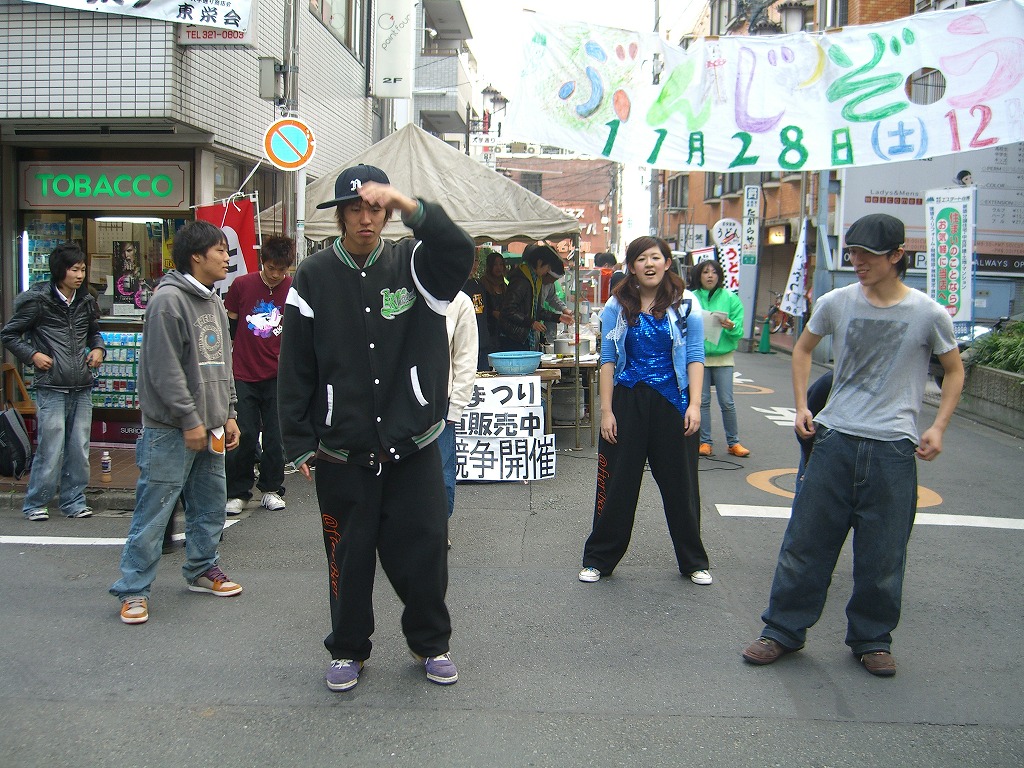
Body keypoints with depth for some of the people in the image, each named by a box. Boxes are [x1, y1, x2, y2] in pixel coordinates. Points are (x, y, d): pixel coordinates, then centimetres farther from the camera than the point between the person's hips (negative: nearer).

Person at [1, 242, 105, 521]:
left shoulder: (86, 301, 9)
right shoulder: (37, 300, -5)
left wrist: (98, 349, 6)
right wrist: (32, 355, -9)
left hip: (82, 388, 5)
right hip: (52, 388, -5)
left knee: (80, 449, 7)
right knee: (51, 450, -4)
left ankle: (74, 502, 20)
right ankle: (34, 504, 13)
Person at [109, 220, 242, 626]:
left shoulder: (214, 302, 15)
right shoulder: (169, 300, -13)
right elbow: (165, 369, -17)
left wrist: (227, 415, 15)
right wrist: (189, 420, -17)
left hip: (208, 428, 9)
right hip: (171, 430, -9)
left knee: (210, 504, 16)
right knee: (154, 509, -3)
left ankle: (202, 569, 32)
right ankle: (133, 589, 6)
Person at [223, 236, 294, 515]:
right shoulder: (241, 285, 0)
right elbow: (229, 325, 10)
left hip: (278, 376, 0)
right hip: (243, 375, 0)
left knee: (276, 436, 4)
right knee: (243, 436, 1)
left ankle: (271, 489, 20)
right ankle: (237, 492, 15)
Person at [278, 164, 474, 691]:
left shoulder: (411, 263, 2)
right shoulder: (314, 277, 1)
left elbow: (460, 253, -20)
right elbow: (295, 367, 0)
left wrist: (409, 205, -30)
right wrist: (299, 443, -3)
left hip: (413, 445, 0)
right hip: (341, 451, 0)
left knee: (424, 550, 8)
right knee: (349, 556, 11)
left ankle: (431, 643, 30)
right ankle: (348, 650, 31)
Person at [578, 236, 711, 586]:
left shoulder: (685, 304, 0)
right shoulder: (617, 306, 2)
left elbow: (695, 357, -1)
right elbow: (608, 360, 2)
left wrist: (694, 404, -11)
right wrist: (606, 410, -4)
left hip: (672, 403, 0)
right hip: (627, 401, 0)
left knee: (680, 484, 9)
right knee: (617, 484, 6)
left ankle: (694, 562, 25)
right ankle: (599, 559, 20)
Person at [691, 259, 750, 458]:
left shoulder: (731, 298, 1)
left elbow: (739, 332, -1)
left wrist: (731, 327, -22)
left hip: (723, 356, -1)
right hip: (698, 356, 1)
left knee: (727, 402, -1)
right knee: (702, 401, 5)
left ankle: (733, 442, 11)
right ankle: (705, 441, 14)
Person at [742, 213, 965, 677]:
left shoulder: (929, 314, -3)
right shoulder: (837, 303, 1)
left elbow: (954, 371, 11)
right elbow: (803, 348, 18)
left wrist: (938, 428, 0)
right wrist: (802, 407, 8)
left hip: (893, 447, -1)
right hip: (835, 437, 2)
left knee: (882, 555, 7)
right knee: (805, 539, 5)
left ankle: (872, 640, 27)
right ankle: (783, 631, 19)